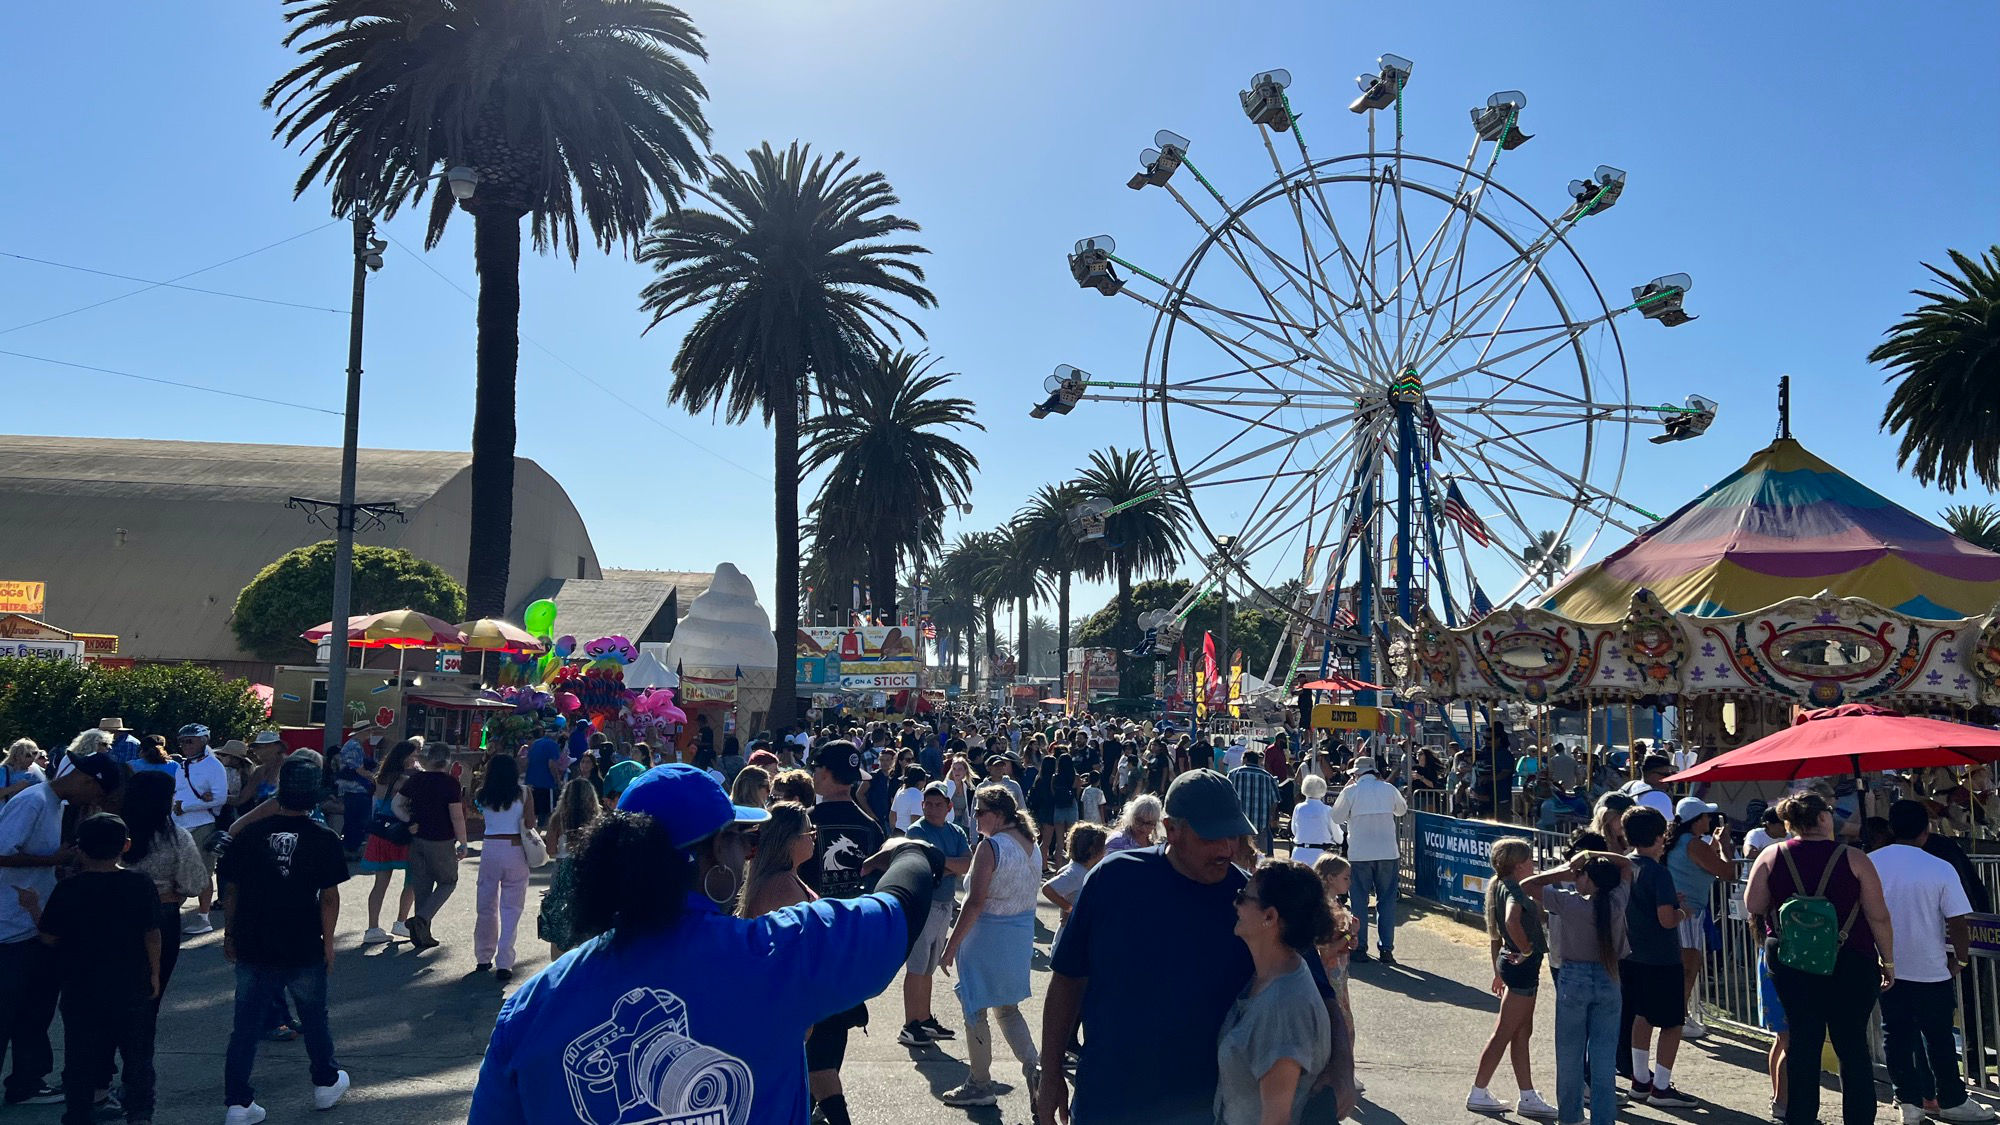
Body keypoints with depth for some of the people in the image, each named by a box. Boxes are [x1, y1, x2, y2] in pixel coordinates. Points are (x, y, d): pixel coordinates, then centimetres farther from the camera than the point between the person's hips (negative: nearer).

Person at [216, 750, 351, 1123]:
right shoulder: (323, 839, -10)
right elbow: (329, 897, -9)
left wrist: (229, 934, 14)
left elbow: (230, 890, 1)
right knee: (314, 1018, 18)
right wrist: (327, 942, 2)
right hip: (304, 949, -1)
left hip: (253, 948, 1)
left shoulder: (250, 834, -5)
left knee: (246, 1026, 11)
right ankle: (327, 1083, 34)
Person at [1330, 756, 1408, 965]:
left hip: (1360, 854, -2)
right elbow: (1402, 809, 20)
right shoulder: (1388, 788, 3)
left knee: (1360, 901, 6)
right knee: (1387, 900, 7)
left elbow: (1337, 817, 4)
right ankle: (1386, 949, 5)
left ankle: (1360, 948, 6)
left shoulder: (1351, 791, -5)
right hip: (1388, 852, 2)